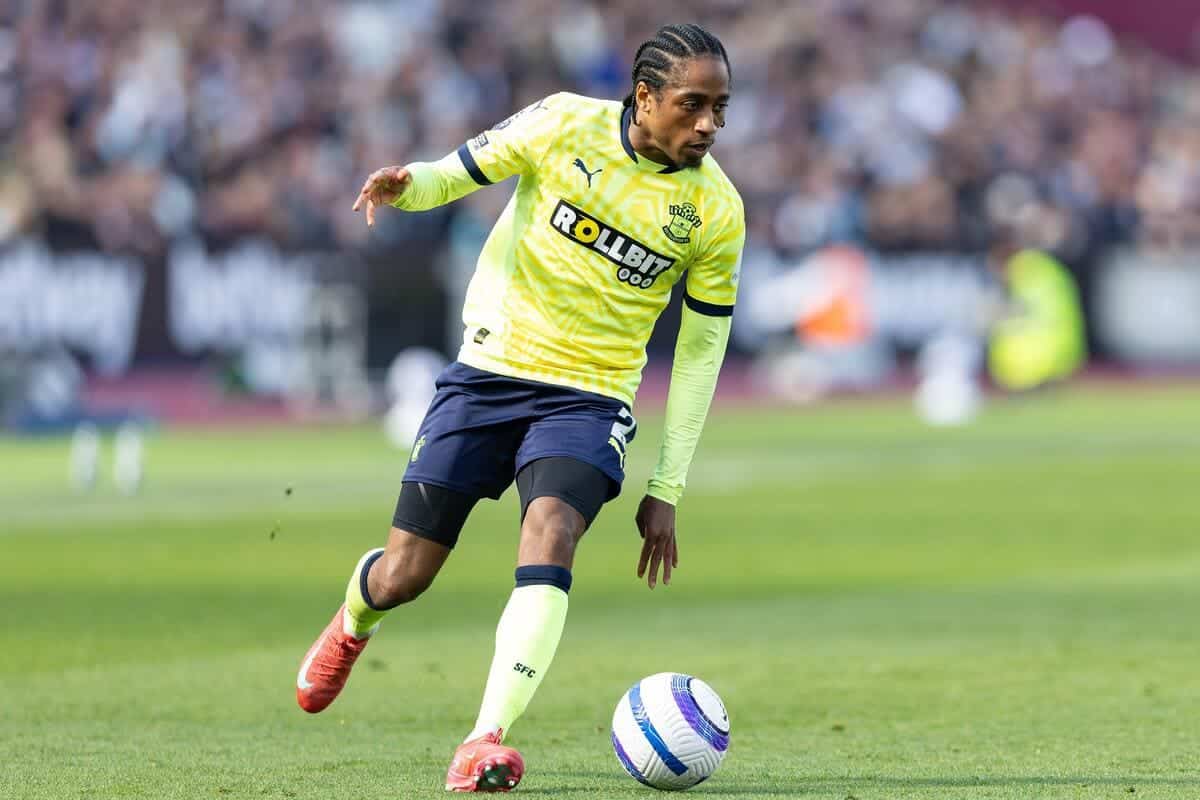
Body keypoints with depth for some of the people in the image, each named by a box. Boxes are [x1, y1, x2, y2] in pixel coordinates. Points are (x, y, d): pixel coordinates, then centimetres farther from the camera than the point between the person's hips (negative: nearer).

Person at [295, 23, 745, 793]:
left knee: (550, 534, -30)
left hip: (588, 397, 0)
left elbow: (700, 351, 2)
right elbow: (459, 173, 4)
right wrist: (407, 185, -22)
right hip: (489, 372, 1)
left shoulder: (716, 211, -5)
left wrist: (666, 490, 1)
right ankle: (354, 622, 42)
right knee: (403, 575, 3)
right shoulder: (565, 125, -8)